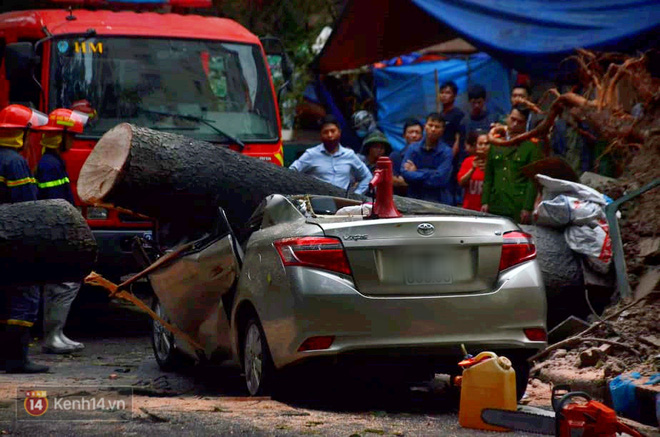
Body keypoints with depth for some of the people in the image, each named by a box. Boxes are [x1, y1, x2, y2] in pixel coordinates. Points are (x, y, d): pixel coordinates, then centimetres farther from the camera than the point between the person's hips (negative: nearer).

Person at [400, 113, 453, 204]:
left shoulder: (446, 151, -2)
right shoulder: (413, 148, 7)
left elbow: (440, 178, -12)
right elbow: (405, 173, -4)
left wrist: (416, 172, -4)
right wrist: (428, 174, -12)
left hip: (440, 201, -2)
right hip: (415, 199, 2)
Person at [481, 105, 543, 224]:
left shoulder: (532, 146, 4)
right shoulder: (496, 144, 16)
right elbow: (488, 177, 16)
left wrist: (527, 208, -10)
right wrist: (485, 202, 6)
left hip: (518, 208, -4)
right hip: (495, 207, 4)